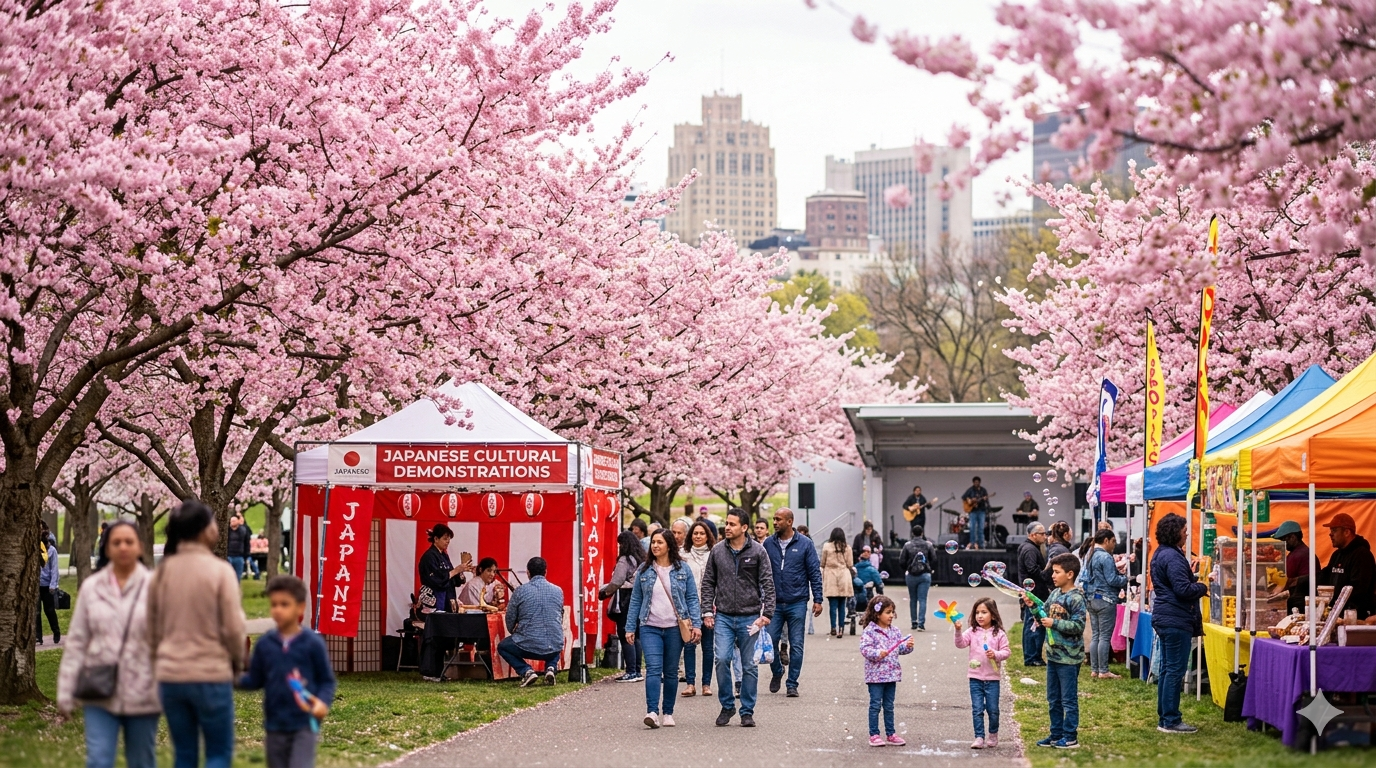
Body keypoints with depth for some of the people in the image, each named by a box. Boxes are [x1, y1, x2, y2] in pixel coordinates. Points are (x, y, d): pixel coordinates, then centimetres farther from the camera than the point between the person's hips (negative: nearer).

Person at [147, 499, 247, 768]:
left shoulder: (161, 572, 5)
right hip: (211, 675, -5)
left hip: (170, 675, 5)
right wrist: (237, 663, 7)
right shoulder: (219, 570, -11)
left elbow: (152, 628, 10)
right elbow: (233, 628, -10)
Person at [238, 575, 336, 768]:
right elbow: (255, 680, 8)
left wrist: (323, 702, -19)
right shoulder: (265, 644, 3)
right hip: (275, 725, 4)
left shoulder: (313, 643, -6)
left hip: (304, 724, -4)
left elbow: (327, 680, -1)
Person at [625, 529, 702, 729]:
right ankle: (652, 712, -20)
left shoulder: (683, 569, 3)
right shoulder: (644, 570, 6)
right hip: (650, 628, 0)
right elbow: (635, 600, 8)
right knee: (653, 668, -14)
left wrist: (696, 624, -5)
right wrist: (630, 628, 4)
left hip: (675, 628, 0)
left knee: (671, 672, 7)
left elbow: (692, 599, 4)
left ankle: (668, 713, 16)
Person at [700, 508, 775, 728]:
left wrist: (767, 613, -8)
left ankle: (747, 711, 14)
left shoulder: (757, 552, -2)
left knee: (749, 666, 4)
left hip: (749, 617, -1)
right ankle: (727, 706, 6)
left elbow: (768, 584, -1)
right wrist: (707, 611, 2)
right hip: (723, 617, 1)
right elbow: (708, 582, 9)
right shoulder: (718, 551, 4)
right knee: (722, 659, -11)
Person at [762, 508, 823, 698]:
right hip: (774, 603, 2)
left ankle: (792, 684, 11)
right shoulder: (768, 544, 4)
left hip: (797, 603, -2)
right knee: (770, 640, -1)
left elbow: (815, 573, 0)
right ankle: (776, 672, 26)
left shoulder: (805, 544, -2)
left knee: (796, 645, 1)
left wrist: (817, 599, -5)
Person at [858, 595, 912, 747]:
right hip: (875, 675, -6)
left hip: (891, 674, 6)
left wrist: (907, 646, -9)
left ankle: (891, 734, 19)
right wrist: (877, 654, -32)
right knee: (875, 705, 0)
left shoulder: (895, 631, 9)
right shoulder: (870, 631, -11)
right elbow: (864, 649, -18)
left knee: (889, 706, 13)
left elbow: (900, 649, 11)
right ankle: (874, 735, 6)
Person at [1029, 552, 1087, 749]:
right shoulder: (1055, 594, 8)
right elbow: (1045, 618, 16)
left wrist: (1054, 623, -21)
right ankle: (1056, 735, 24)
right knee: (1053, 699, 15)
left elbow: (1078, 626, -21)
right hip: (1053, 653, 9)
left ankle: (1071, 738, 8)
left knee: (1069, 699, 1)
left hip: (1068, 657, -8)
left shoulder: (1076, 598, -15)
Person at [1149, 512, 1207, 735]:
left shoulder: (1161, 554, 15)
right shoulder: (1172, 557, -18)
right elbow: (1183, 589, -22)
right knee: (1175, 670, -7)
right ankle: (1171, 721, -5)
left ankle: (1164, 717, 19)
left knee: (1167, 669, 14)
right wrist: (1202, 587, -5)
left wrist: (1190, 573, 14)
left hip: (1165, 617, 11)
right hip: (1176, 619, -11)